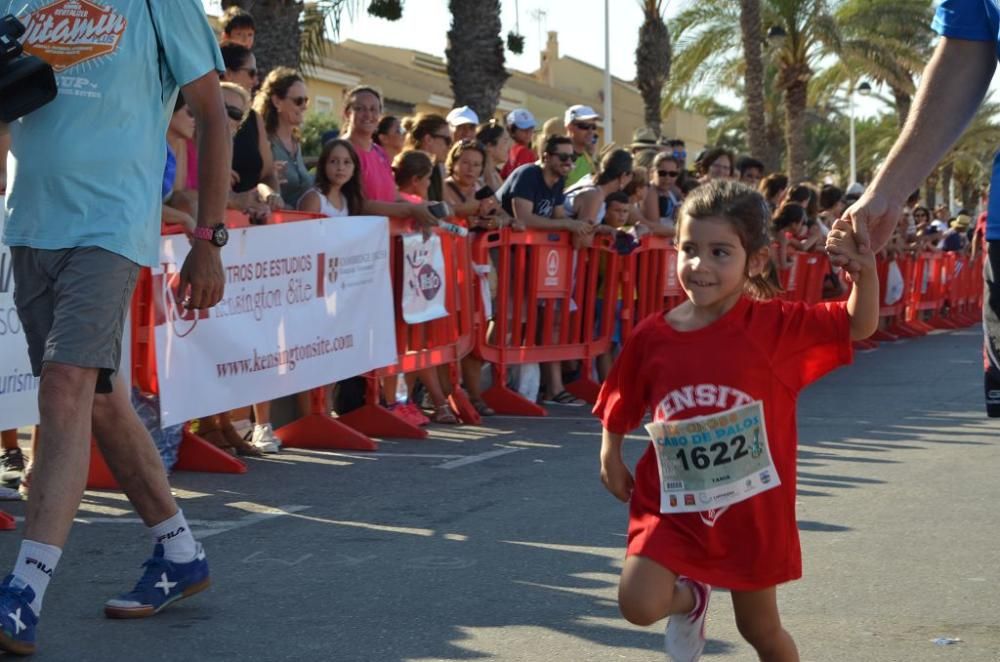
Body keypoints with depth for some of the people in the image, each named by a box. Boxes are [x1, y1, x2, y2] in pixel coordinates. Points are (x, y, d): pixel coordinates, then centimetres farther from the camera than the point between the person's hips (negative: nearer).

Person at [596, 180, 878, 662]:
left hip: (751, 508, -1)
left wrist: (864, 271, -27)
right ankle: (690, 598, 22)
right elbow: (621, 406, 9)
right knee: (638, 604, -15)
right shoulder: (651, 336, -7)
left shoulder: (775, 325, -12)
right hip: (673, 503, 1)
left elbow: (859, 326, -12)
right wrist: (611, 455, 5)